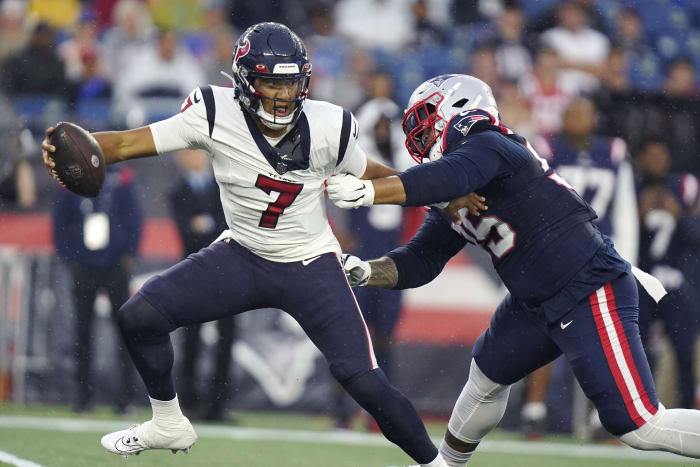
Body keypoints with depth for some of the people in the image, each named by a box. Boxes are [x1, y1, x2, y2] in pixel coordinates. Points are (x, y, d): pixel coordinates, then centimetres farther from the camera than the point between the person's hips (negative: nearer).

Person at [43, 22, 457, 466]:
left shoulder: (327, 127, -18)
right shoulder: (216, 114, -19)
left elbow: (372, 177, 1)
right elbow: (130, 143, -23)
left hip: (311, 265, -2)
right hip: (243, 258, 2)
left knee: (365, 382, -15)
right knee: (140, 315, -10)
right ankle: (169, 425, 14)